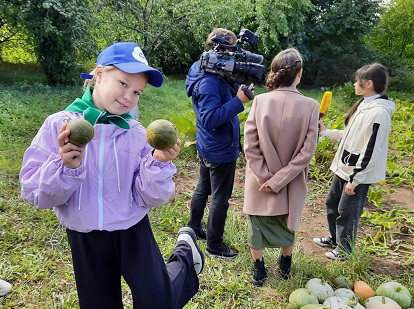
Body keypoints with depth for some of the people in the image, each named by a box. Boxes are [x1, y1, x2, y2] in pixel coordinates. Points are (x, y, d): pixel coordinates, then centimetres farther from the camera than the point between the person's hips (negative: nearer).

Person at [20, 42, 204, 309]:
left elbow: (150, 198, -11)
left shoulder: (138, 134, -9)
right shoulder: (58, 125, -11)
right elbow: (35, 193, -12)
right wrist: (65, 167, -29)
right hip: (84, 239, 1)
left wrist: (158, 164, -27)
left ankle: (185, 257, 27)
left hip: (133, 232, -1)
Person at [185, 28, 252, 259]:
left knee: (203, 188, 23)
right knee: (220, 198, 4)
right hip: (220, 150, -10)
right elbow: (210, 119, -31)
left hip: (208, 147, 10)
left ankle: (194, 229, 41)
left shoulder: (212, 74, 6)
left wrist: (238, 86, -9)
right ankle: (215, 246, 20)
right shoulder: (209, 82, -25)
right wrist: (239, 101, -32)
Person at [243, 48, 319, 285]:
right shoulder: (311, 106, -17)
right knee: (288, 224, 26)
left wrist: (265, 177, -9)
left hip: (260, 180, 0)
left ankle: (259, 270, 36)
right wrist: (278, 182, -12)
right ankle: (285, 266, 47)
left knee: (257, 222, 22)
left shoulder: (260, 101, -16)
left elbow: (250, 145, -15)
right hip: (291, 184, 1)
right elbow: (307, 152, -17)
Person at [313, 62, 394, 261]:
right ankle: (334, 239, 42)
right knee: (332, 203, 21)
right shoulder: (364, 105, 7)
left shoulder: (379, 113, -23)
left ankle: (344, 250, 26)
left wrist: (355, 179, -19)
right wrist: (326, 132, 19)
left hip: (359, 172, -9)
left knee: (347, 212, 5)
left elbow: (371, 152, -23)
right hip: (344, 167, 10)